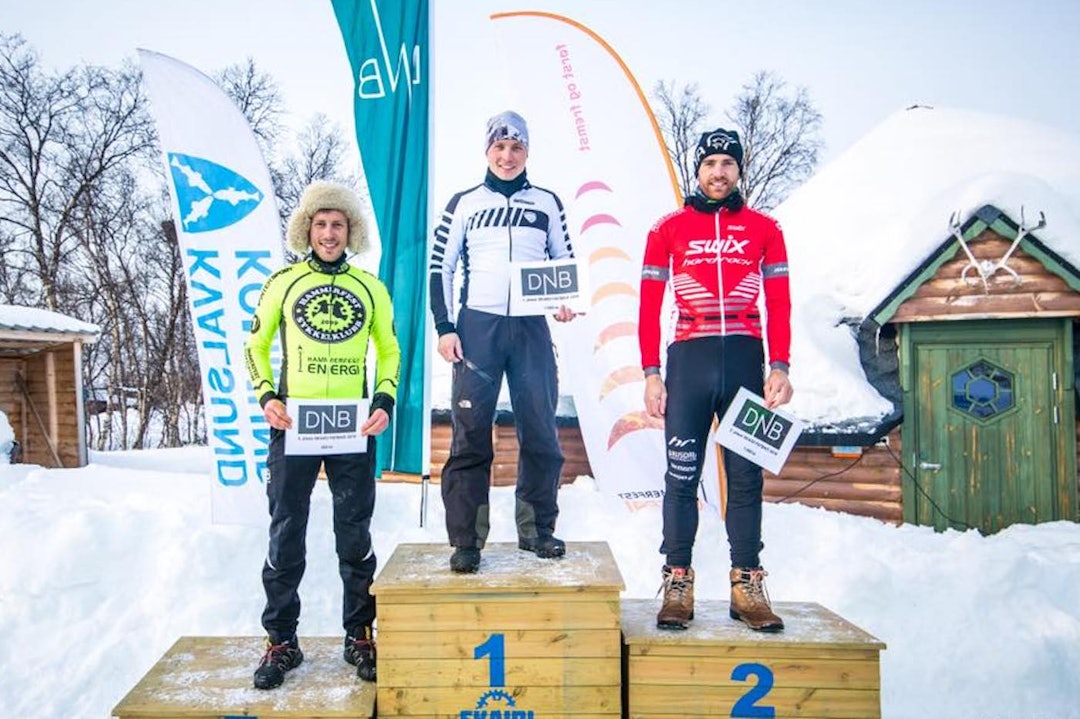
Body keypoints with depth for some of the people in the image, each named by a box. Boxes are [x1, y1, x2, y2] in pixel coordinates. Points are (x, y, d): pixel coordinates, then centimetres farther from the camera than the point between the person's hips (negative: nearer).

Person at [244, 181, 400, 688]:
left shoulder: (370, 287, 8)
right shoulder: (283, 282, 6)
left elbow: (389, 351, 14)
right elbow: (256, 345, 11)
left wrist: (385, 402, -1)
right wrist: (266, 396, -5)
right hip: (293, 425, 0)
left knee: (355, 536, 7)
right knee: (285, 534, 4)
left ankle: (360, 637, 19)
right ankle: (281, 641, 16)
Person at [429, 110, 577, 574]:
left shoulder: (547, 202, 13)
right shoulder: (464, 203, 10)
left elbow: (565, 261, 17)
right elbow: (440, 266, 8)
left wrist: (565, 302, -3)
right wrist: (444, 327, -2)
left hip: (531, 328, 2)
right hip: (476, 327, -1)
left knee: (540, 433, 2)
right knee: (469, 434, -4)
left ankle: (536, 529, 17)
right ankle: (466, 540, 3)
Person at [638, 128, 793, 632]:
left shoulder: (763, 229, 10)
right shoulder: (668, 230, 7)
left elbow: (779, 304, 7)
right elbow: (649, 306, 4)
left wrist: (779, 368, -4)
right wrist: (651, 374, -3)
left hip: (745, 361, 1)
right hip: (688, 361, -1)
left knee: (746, 476, 5)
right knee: (681, 476, 0)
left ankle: (747, 587, 13)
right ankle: (677, 585, 8)